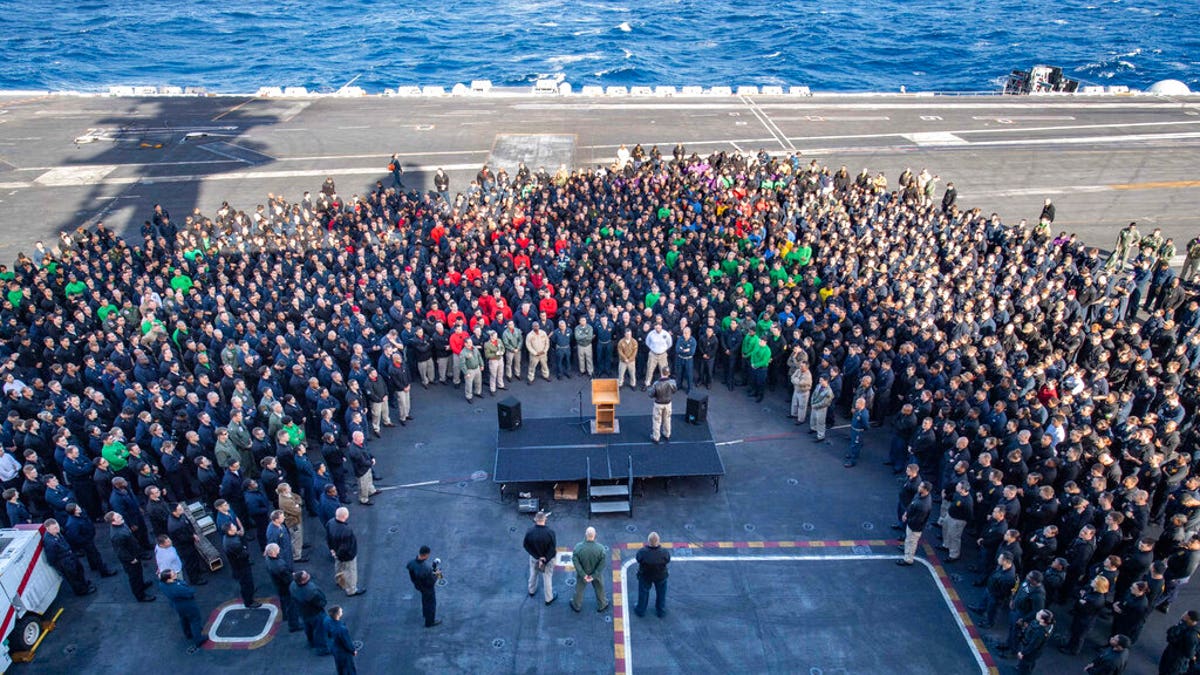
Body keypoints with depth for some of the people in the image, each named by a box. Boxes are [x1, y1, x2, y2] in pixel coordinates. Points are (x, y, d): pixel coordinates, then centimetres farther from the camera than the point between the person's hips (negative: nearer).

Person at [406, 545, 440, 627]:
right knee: (431, 603, 22)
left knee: (425, 598, 35)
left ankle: (425, 613, 60)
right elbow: (431, 582, -30)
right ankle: (430, 621, 44)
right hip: (428, 588, -6)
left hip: (417, 585, 6)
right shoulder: (427, 568, -45)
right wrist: (436, 575, -11)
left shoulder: (411, 562, -25)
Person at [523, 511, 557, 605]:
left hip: (534, 557, 2)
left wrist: (538, 557, -10)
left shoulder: (529, 531, -26)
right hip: (548, 558, -2)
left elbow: (526, 546, -14)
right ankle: (549, 598, 38)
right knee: (547, 577, 19)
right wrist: (544, 561, -16)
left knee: (533, 574, 29)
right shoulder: (550, 532, -32)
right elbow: (552, 549, -24)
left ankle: (532, 591, 54)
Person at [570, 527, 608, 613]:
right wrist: (594, 576, -14)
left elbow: (575, 561, -23)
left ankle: (577, 606, 50)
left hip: (582, 573, 0)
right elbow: (602, 564, -23)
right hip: (596, 573, 0)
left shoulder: (578, 547, -31)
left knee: (579, 589, 27)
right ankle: (602, 605, 51)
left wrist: (583, 575, -15)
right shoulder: (600, 548, -31)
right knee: (599, 589, 28)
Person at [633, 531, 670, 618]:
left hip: (645, 576, 0)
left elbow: (638, 559, -16)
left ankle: (640, 610, 51)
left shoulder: (642, 552, -37)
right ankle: (661, 611, 50)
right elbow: (668, 560, -14)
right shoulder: (664, 553, -35)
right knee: (661, 593, 28)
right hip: (661, 576, 0)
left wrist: (646, 547, -7)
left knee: (643, 593, 28)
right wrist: (660, 547, -5)